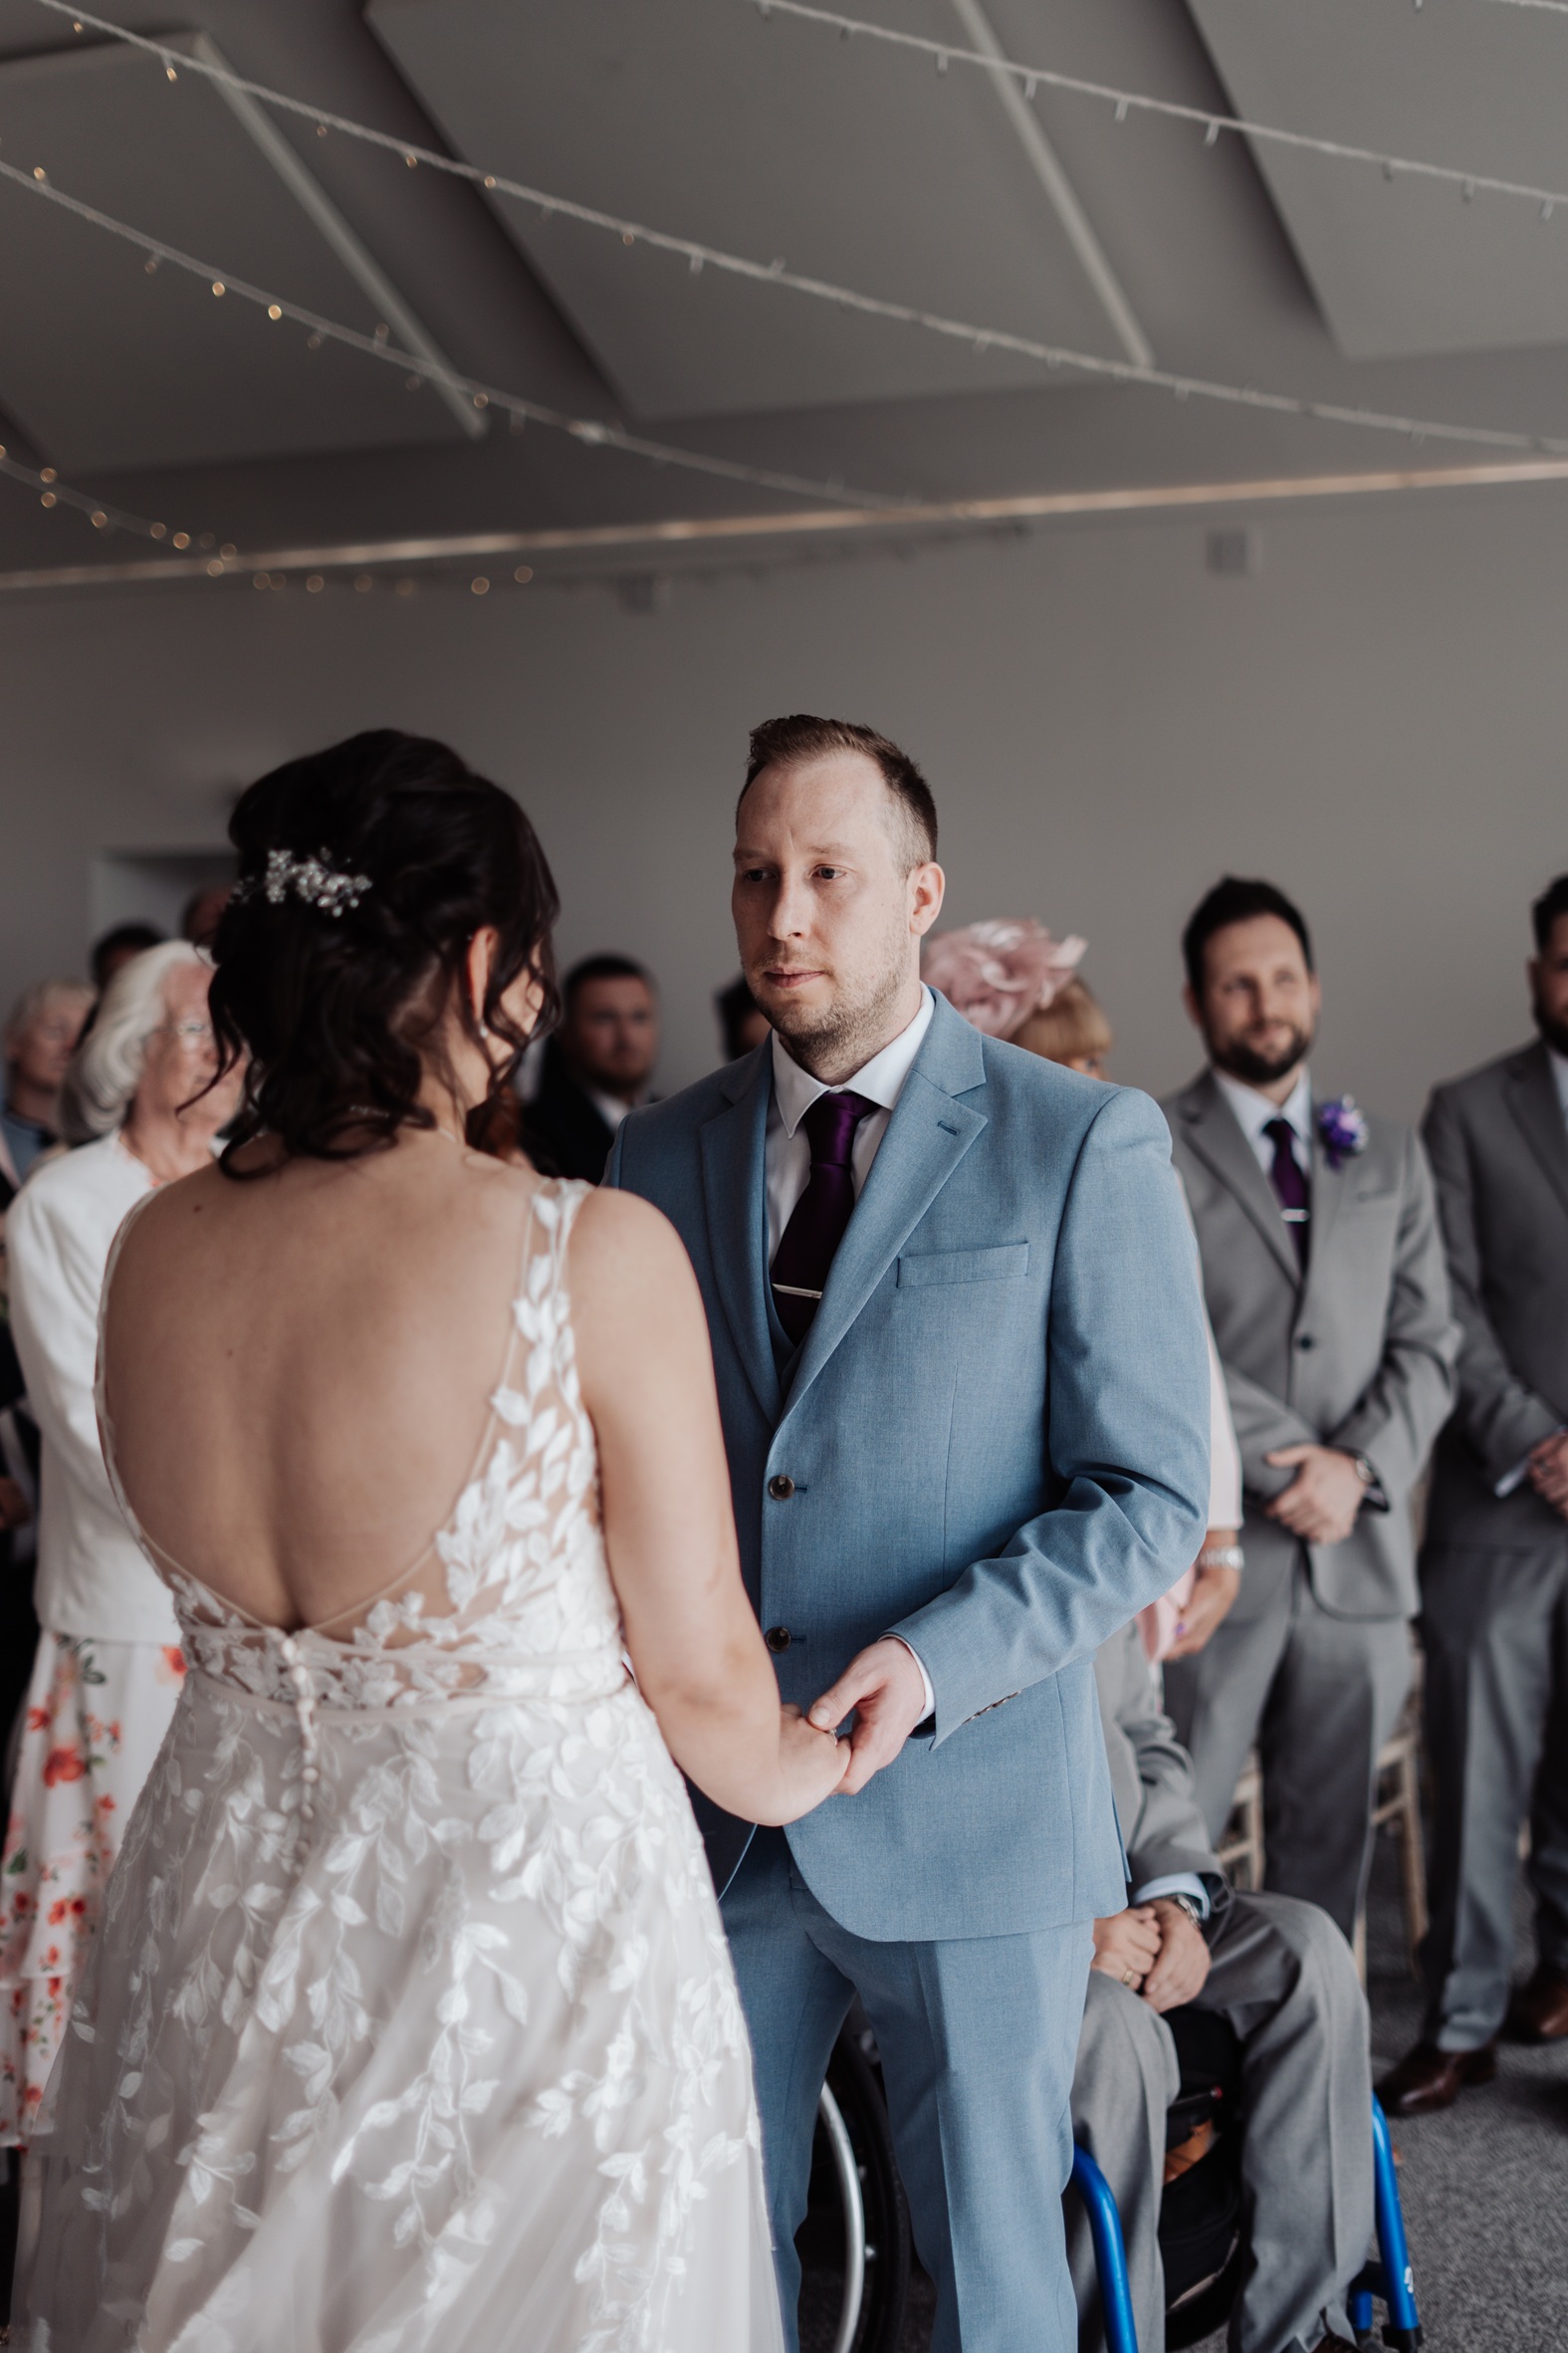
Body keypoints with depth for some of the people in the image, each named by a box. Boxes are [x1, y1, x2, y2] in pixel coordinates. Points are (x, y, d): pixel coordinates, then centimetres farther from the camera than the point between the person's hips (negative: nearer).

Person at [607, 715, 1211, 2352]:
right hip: (710, 1809, 4)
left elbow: (1149, 1500, -8)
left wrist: (931, 1662, -21)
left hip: (970, 1813, -3)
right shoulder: (661, 1155, 6)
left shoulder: (1083, 1145, -6)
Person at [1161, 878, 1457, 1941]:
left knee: (1331, 1840, 11)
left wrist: (1358, 1468, -9)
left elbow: (1427, 1344, 8)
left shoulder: (1391, 1157, 14)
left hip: (1360, 1554, 4)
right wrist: (1294, 1466, -12)